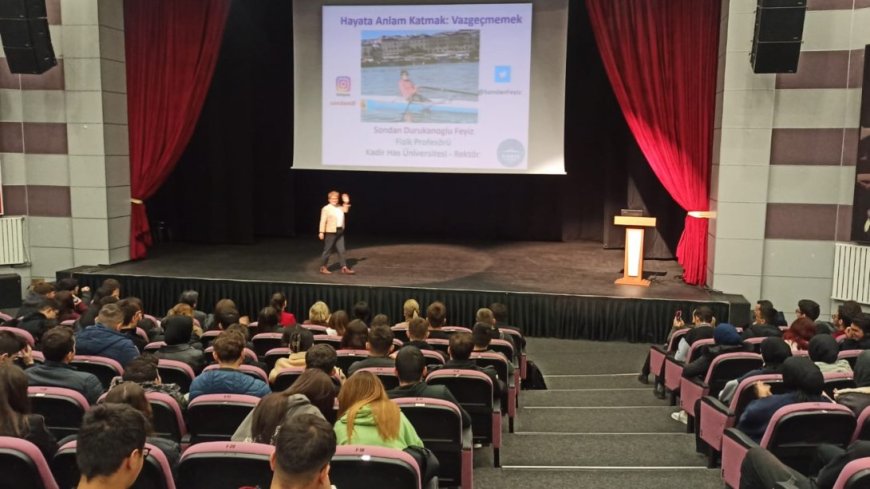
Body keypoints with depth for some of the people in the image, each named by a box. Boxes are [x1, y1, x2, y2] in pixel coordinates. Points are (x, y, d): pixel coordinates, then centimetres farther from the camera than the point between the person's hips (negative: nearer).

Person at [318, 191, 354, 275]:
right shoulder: (326, 209, -10)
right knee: (327, 250, 2)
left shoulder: (339, 207, 12)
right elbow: (323, 221, -14)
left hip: (340, 232, 7)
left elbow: (346, 210, 31)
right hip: (331, 232, -7)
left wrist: (346, 202, 16)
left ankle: (344, 268, 8)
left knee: (341, 250, 6)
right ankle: (323, 268, 13)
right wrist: (321, 232, -20)